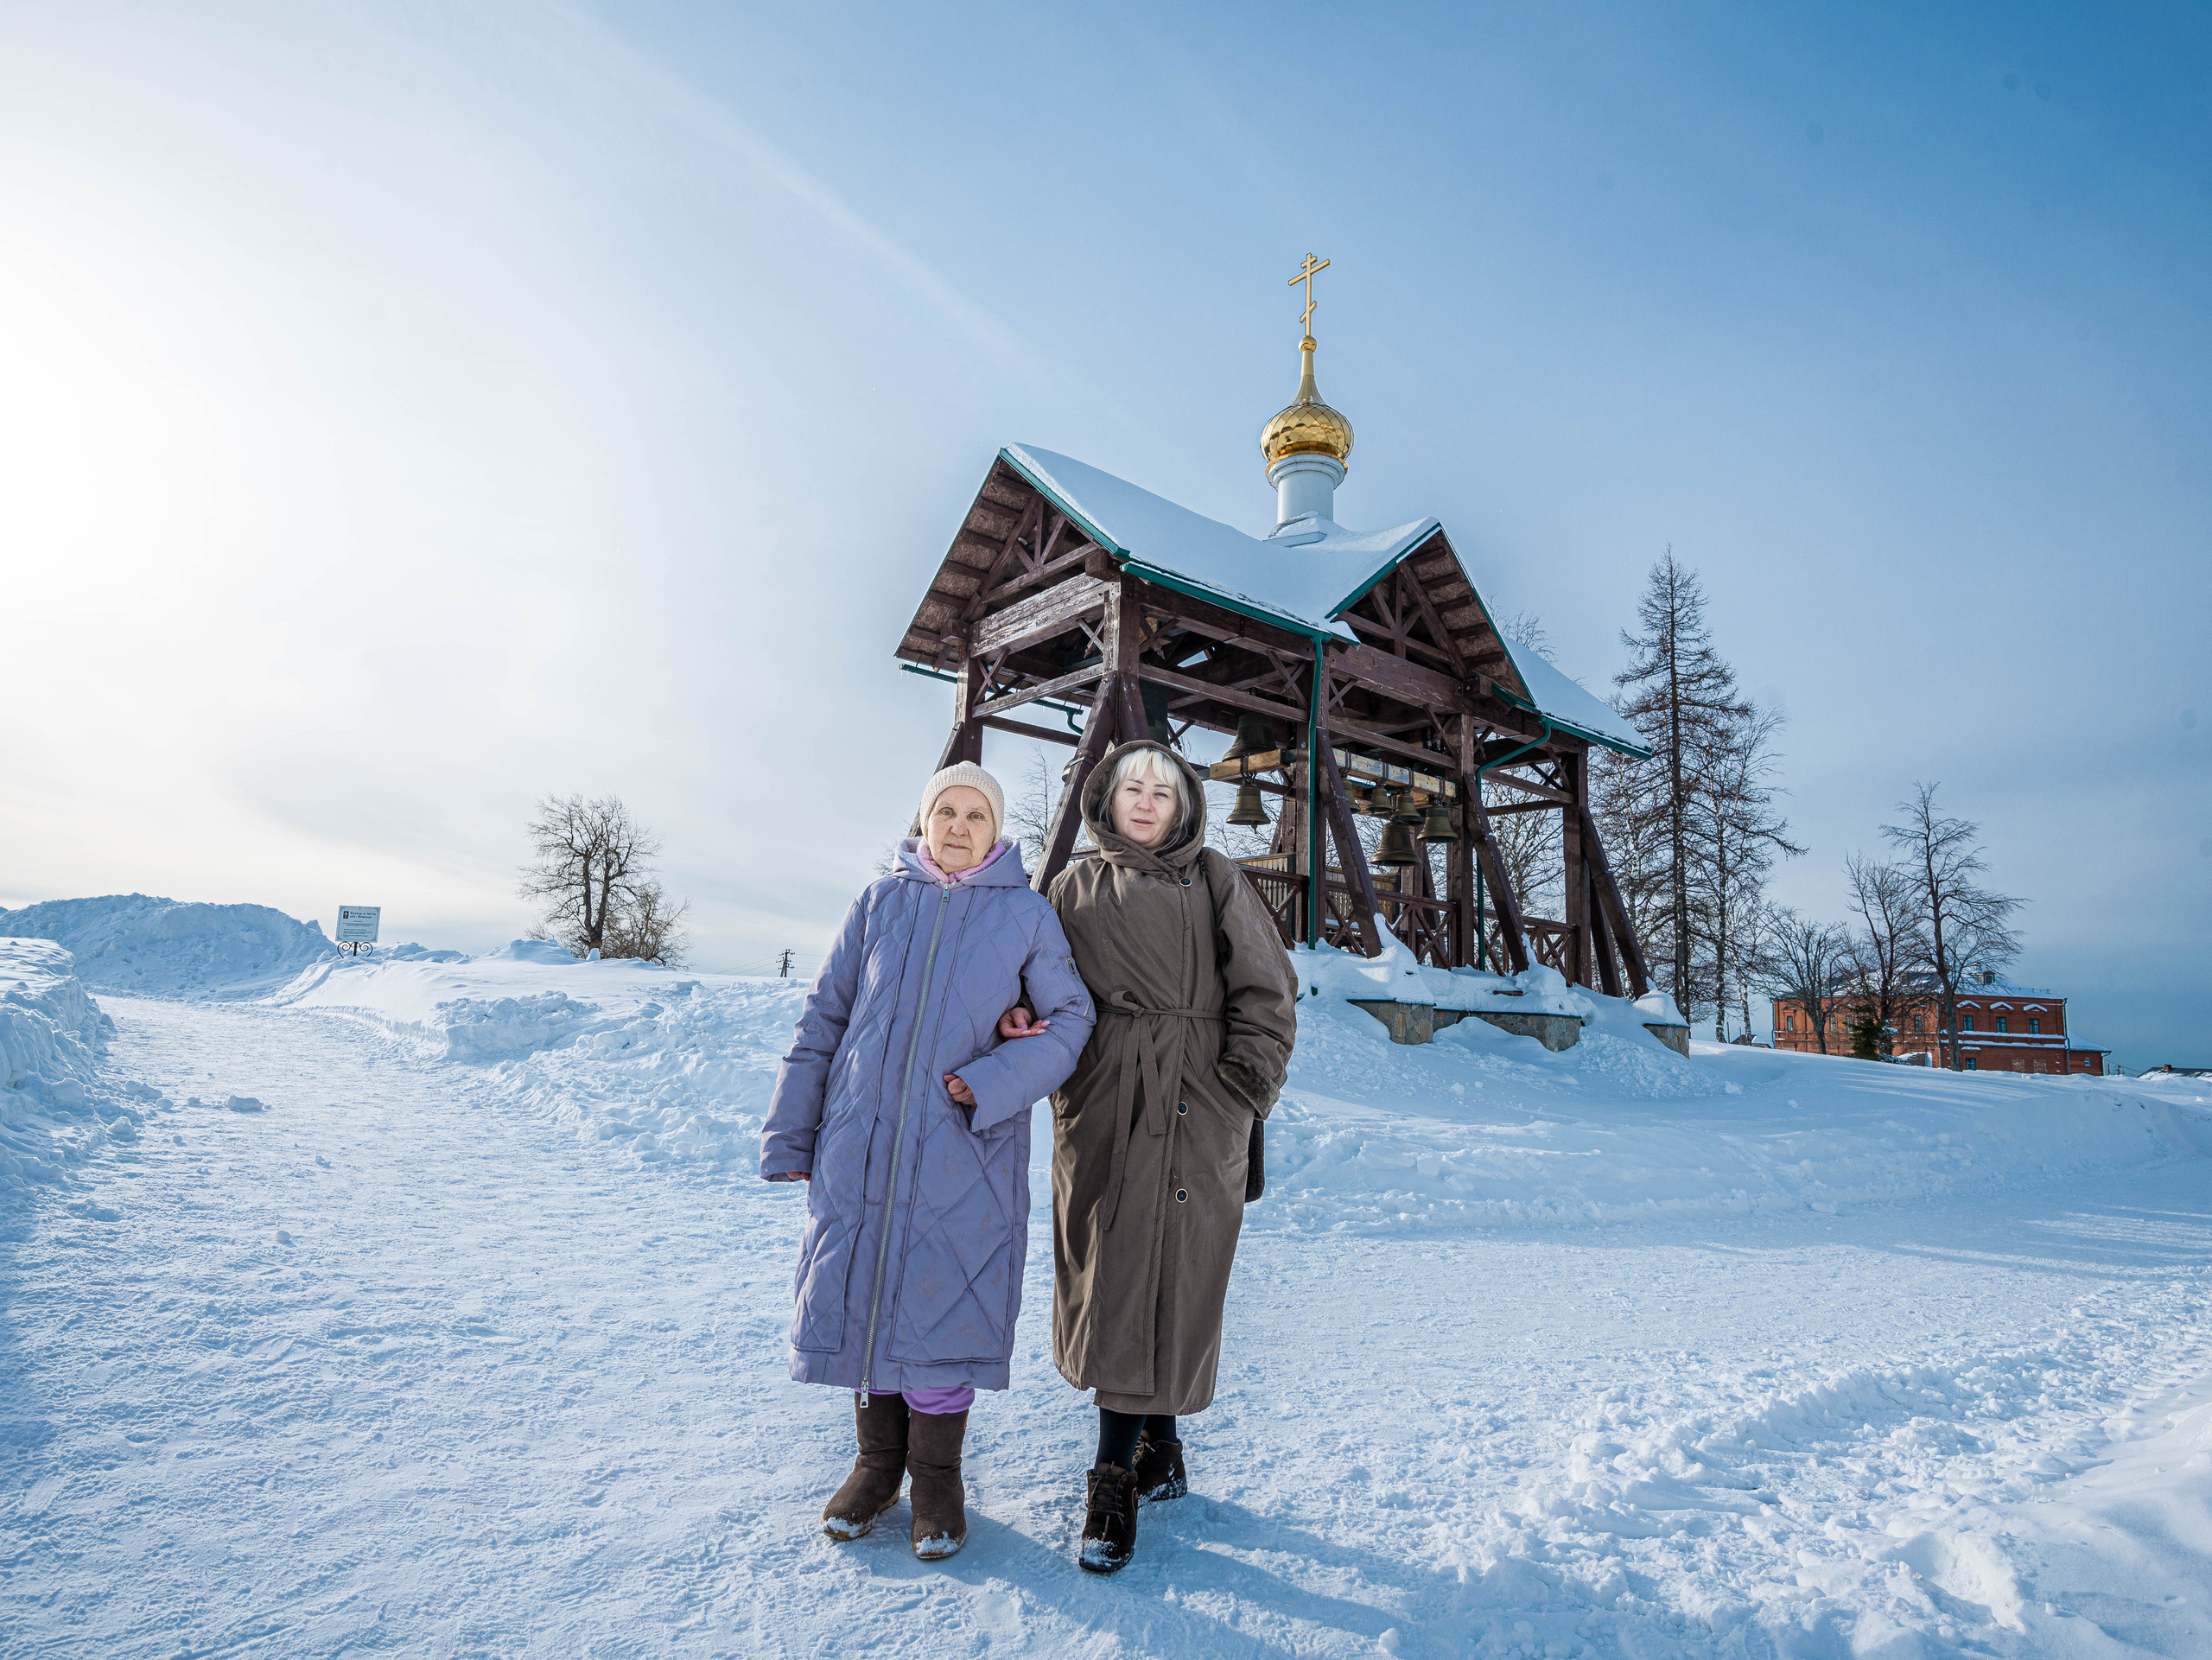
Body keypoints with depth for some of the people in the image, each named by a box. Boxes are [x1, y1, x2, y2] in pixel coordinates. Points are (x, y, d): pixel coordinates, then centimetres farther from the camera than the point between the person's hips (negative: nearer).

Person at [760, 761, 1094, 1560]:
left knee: (943, 1302, 2)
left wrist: (993, 1084, -14)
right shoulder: (880, 903, 5)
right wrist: (790, 1133, 6)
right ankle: (878, 1460, 31)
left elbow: (1069, 1018, 1)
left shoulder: (1026, 914, 0)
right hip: (862, 1145, 2)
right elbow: (823, 1019, 8)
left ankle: (938, 1476, 26)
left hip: (962, 1153, -2)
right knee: (862, 1295, 9)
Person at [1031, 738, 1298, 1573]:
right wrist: (1021, 1012, -7)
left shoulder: (1216, 883, 8)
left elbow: (1268, 994, 3)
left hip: (1196, 1107, -2)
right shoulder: (1075, 886, 15)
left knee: (1166, 1275, -3)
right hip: (1100, 1105, 2)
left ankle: (1116, 1476, 9)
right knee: (1107, 1275, 5)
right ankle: (1160, 1451, 25)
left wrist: (1243, 1087, -6)